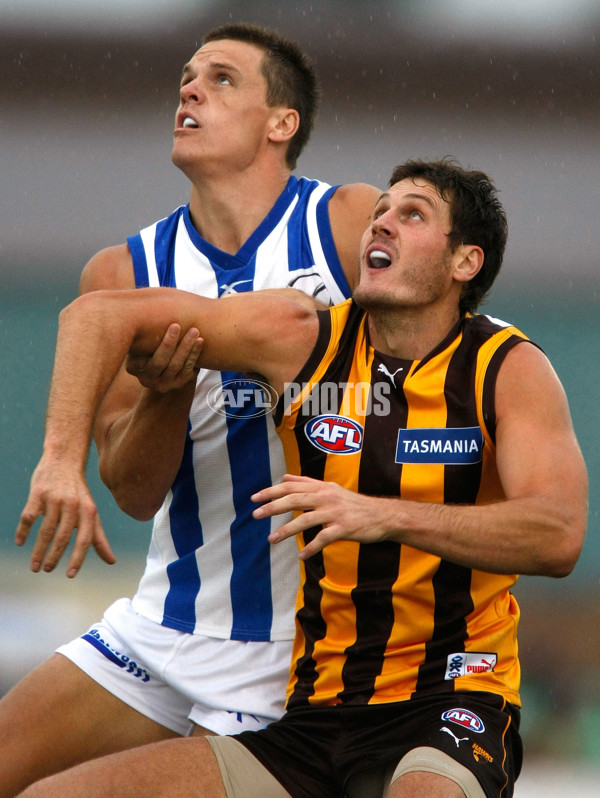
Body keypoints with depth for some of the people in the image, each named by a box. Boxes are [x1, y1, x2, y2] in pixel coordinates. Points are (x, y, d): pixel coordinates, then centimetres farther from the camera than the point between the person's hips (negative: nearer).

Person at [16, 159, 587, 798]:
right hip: (314, 717, 4)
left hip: (449, 704, -4)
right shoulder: (303, 341, 4)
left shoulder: (511, 371, -4)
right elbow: (101, 315, 7)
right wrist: (63, 457, -10)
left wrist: (383, 516, -32)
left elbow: (559, 536, -21)